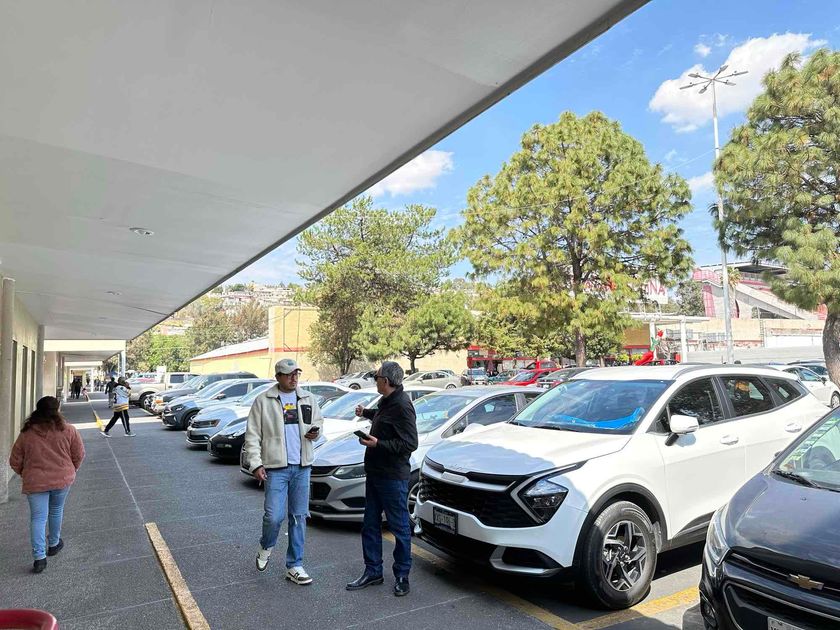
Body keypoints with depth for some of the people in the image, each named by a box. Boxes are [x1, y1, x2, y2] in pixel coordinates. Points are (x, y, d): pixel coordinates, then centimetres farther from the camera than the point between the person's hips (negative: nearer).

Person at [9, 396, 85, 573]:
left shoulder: (26, 433, -5)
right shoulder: (68, 430, -10)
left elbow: (15, 462, 3)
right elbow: (79, 454, -2)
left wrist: (25, 474, 21)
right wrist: (71, 470, 17)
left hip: (35, 482, 0)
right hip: (62, 479, 0)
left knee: (38, 518, 7)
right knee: (56, 511, 21)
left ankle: (39, 557, 2)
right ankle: (54, 544, 37)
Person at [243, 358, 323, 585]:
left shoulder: (308, 399, 8)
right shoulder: (263, 401, -2)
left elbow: (319, 419, 22)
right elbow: (252, 435, -2)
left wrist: (316, 430, -1)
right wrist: (255, 463, -10)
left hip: (302, 467, 4)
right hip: (276, 467, -3)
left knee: (299, 517, 8)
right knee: (274, 516, -7)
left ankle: (294, 566, 20)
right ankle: (265, 547, 28)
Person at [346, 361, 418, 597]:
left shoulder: (401, 405, -20)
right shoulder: (387, 401, 9)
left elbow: (410, 443, -25)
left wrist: (378, 444, -27)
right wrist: (366, 413, 38)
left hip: (393, 478, -10)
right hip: (374, 474, 10)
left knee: (399, 528, 6)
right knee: (370, 525, 16)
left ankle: (402, 576, 20)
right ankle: (373, 571, 29)